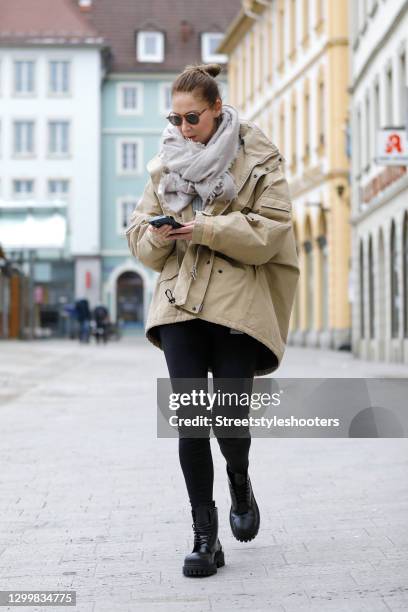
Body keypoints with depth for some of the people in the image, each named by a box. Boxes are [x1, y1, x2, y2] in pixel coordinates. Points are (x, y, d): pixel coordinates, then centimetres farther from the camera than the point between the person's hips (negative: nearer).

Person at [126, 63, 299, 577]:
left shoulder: (259, 159, 1)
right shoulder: (165, 164, 13)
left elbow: (271, 229, -7)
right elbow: (138, 232, 15)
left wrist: (205, 228, -16)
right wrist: (156, 238, -9)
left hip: (239, 304, -3)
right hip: (180, 303, 3)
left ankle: (240, 480, 31)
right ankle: (205, 538, 6)